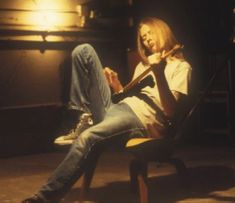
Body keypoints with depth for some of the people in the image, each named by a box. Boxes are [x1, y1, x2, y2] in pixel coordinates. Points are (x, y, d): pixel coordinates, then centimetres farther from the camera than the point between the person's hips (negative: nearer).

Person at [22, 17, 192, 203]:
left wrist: (159, 74, -21)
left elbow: (170, 111, -9)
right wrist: (117, 87, 4)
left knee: (86, 138, -37)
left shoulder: (180, 67, 6)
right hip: (117, 108, 8)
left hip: (143, 119, -8)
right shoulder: (143, 64, 30)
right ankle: (85, 117, -4)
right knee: (83, 51, 1)